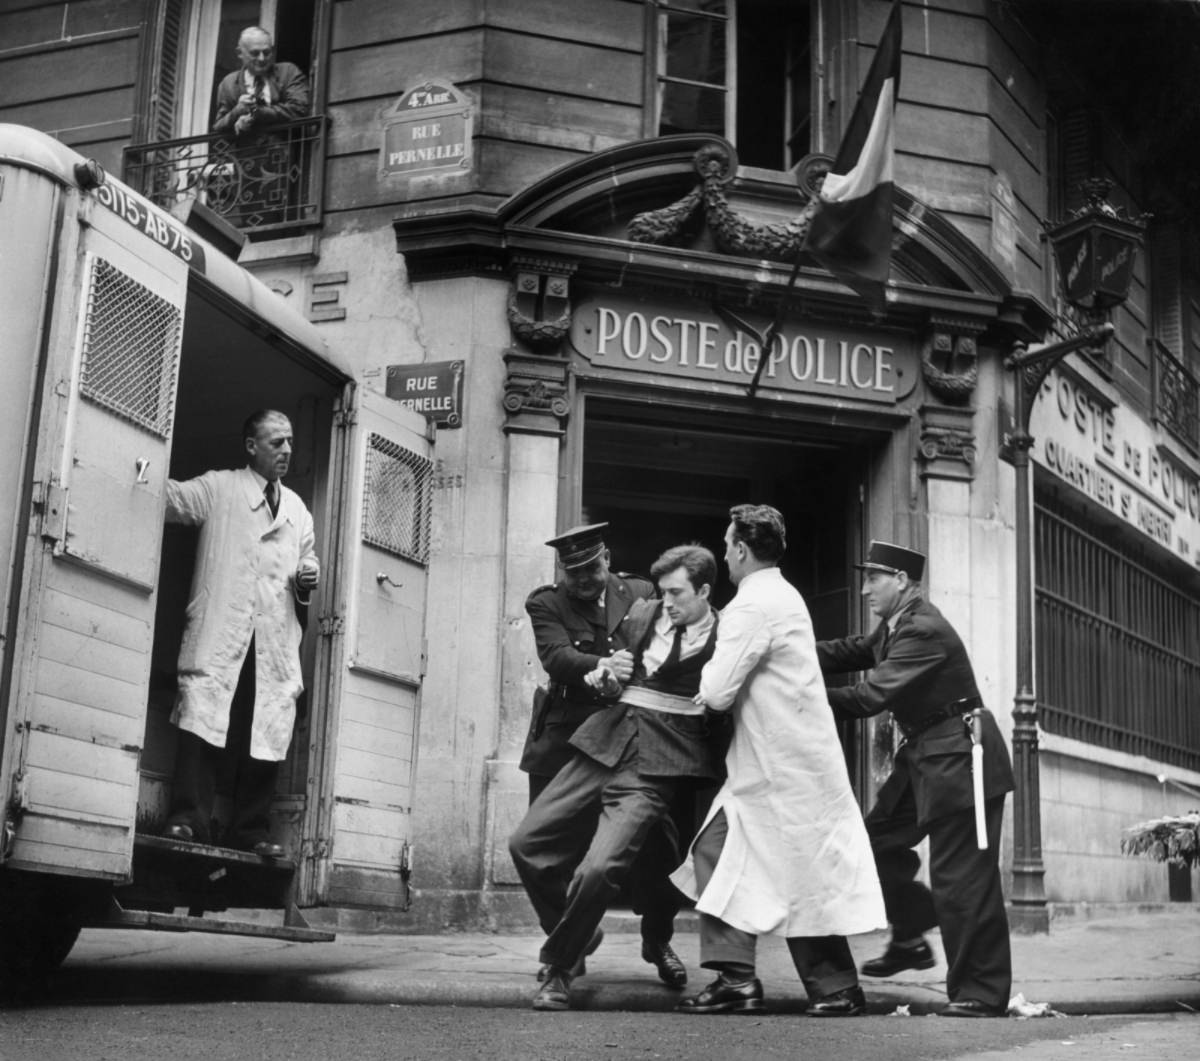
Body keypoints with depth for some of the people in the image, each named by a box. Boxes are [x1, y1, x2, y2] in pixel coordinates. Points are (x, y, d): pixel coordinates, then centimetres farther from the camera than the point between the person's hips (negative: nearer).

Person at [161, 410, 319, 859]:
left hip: (275, 641, 4)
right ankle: (187, 819, -8)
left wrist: (308, 577, 7)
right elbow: (169, 497, -7)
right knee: (202, 721, -12)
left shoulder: (297, 508, 22)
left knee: (267, 735, -1)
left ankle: (250, 830, 6)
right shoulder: (217, 488, 8)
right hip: (220, 633, -4)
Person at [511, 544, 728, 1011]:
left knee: (600, 868, -20)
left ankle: (560, 967, 4)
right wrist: (606, 679, 4)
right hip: (605, 741, 6)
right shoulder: (643, 614, 12)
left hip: (656, 765, -6)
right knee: (527, 842, 3)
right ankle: (575, 935, 27)